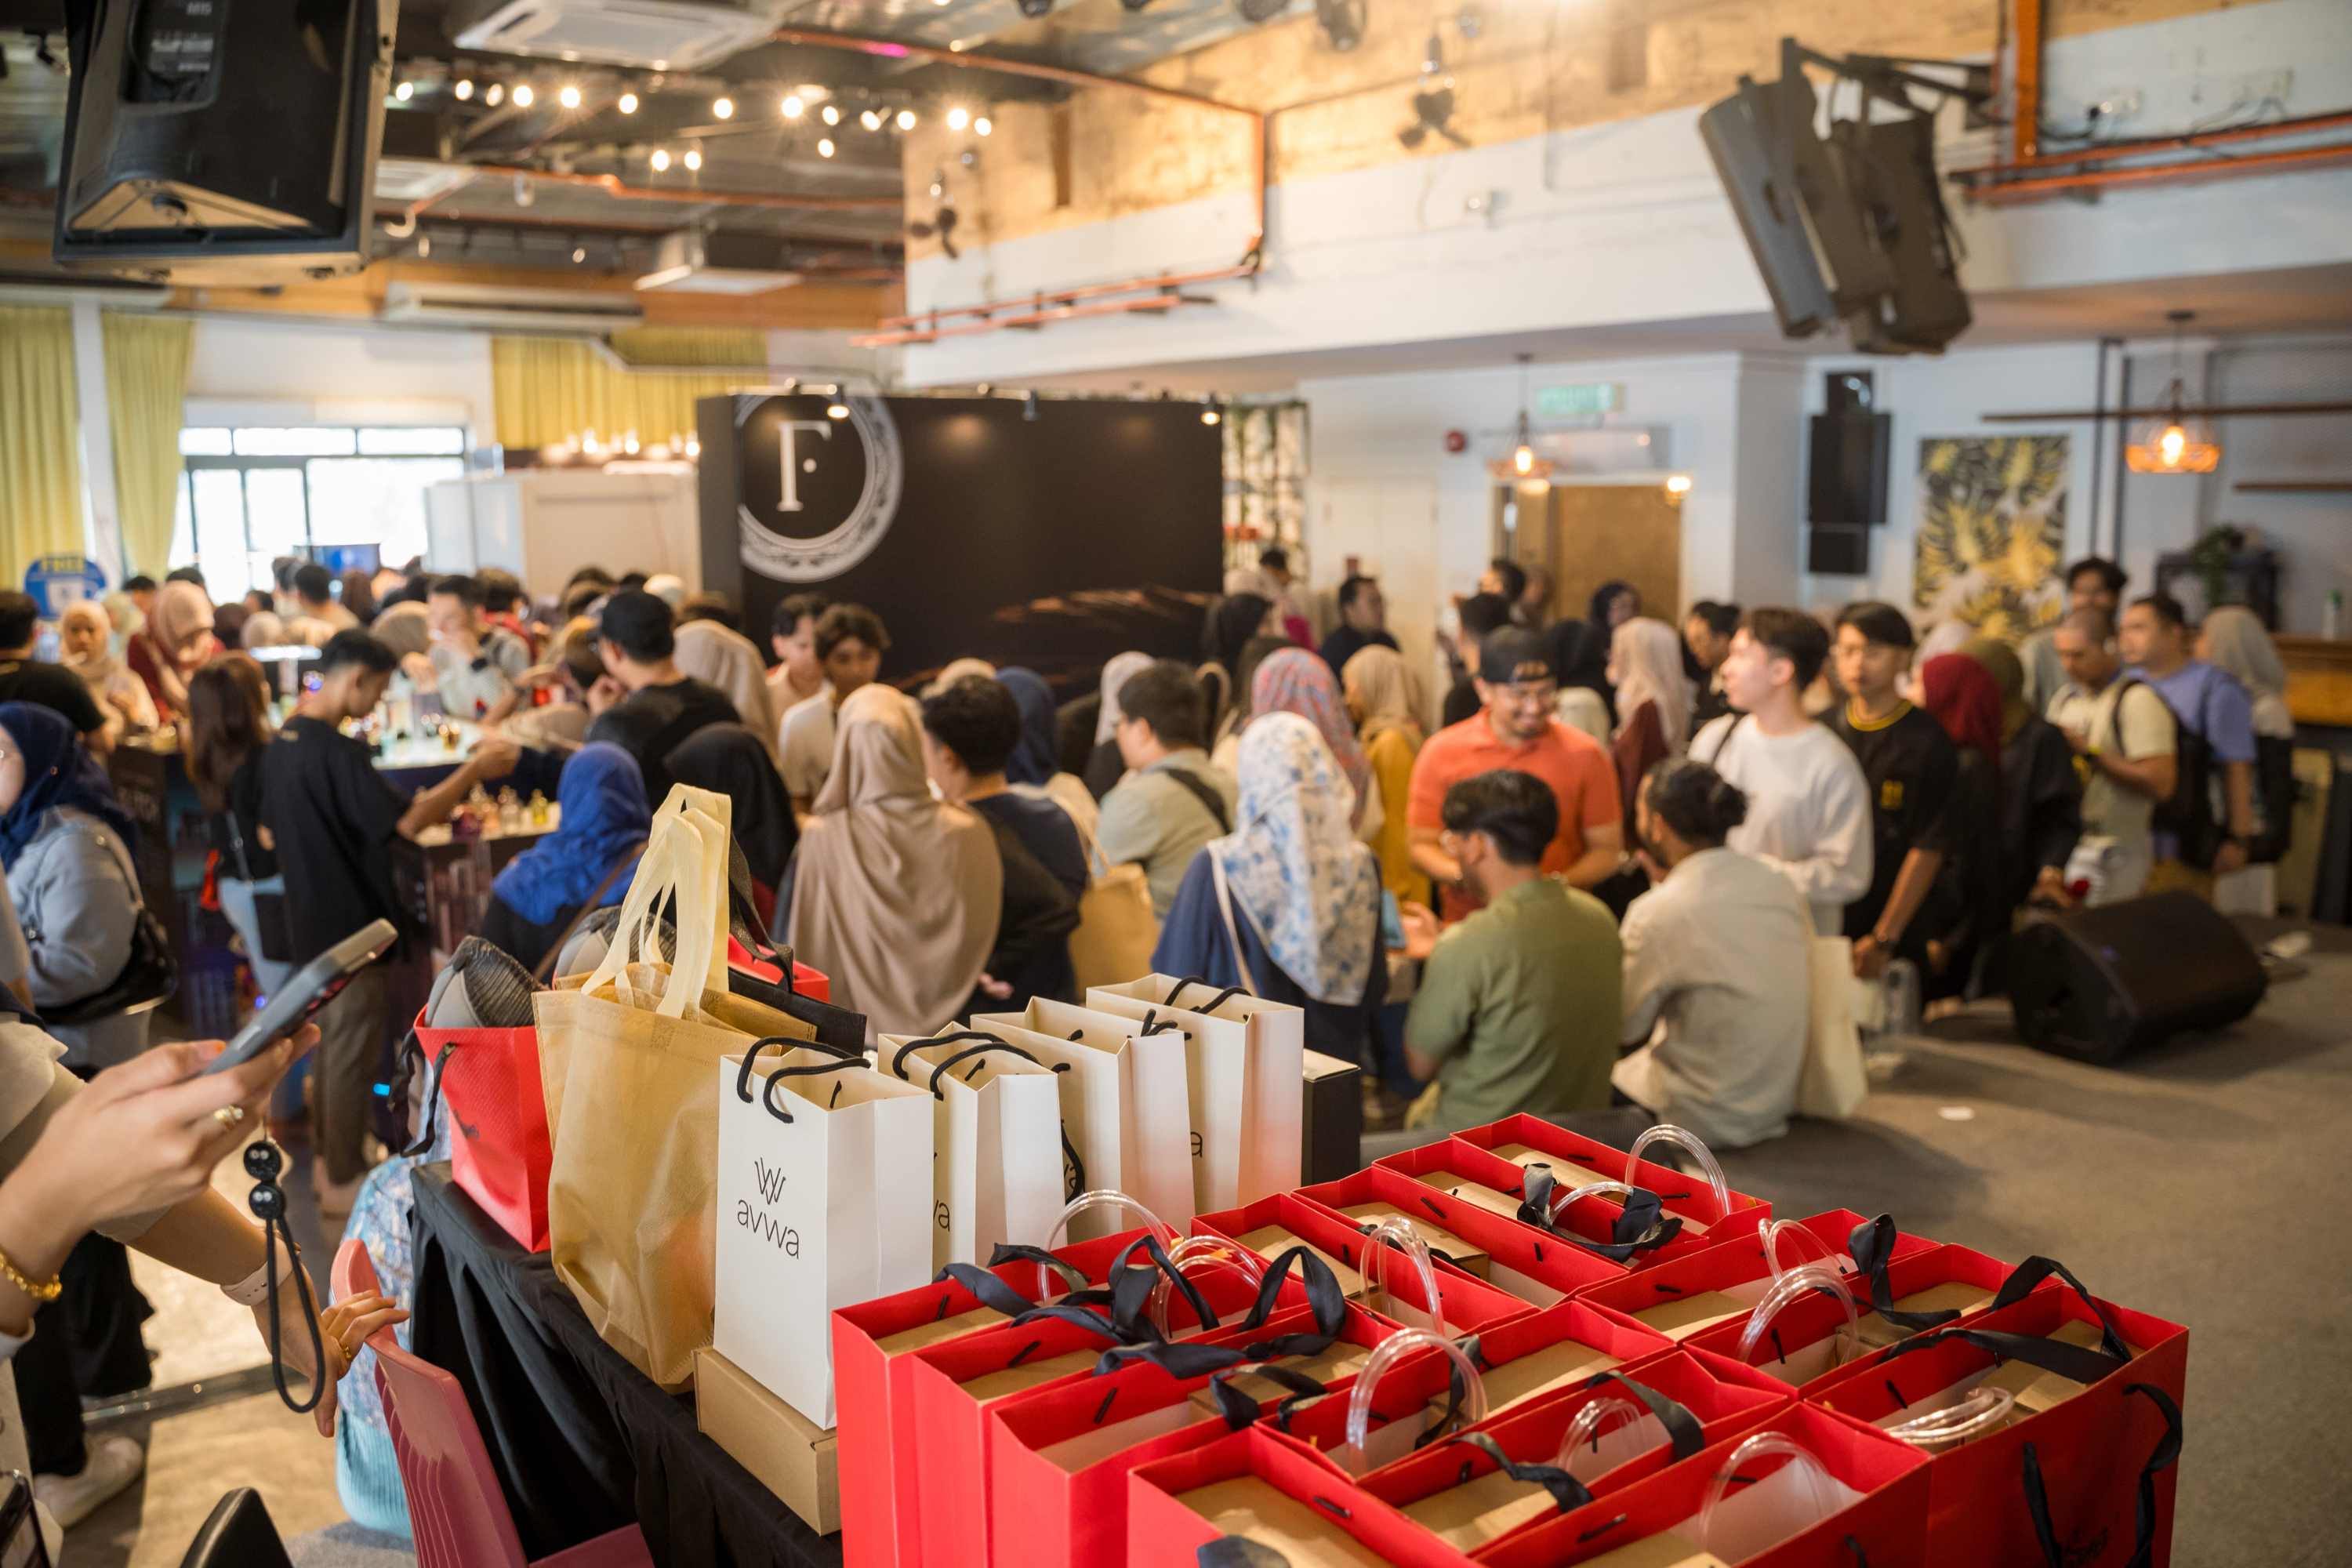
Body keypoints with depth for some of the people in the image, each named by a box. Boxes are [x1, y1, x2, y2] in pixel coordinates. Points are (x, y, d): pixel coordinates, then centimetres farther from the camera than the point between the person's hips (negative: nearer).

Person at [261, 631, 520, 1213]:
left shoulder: (282, 744, 5)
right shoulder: (336, 751, -24)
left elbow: (271, 833, 17)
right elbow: (408, 822, -29)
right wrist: (476, 768, -22)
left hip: (312, 923, 9)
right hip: (352, 926, -9)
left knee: (328, 1045, 20)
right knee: (350, 1056, 3)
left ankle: (329, 1162, 32)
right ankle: (344, 1183, 14)